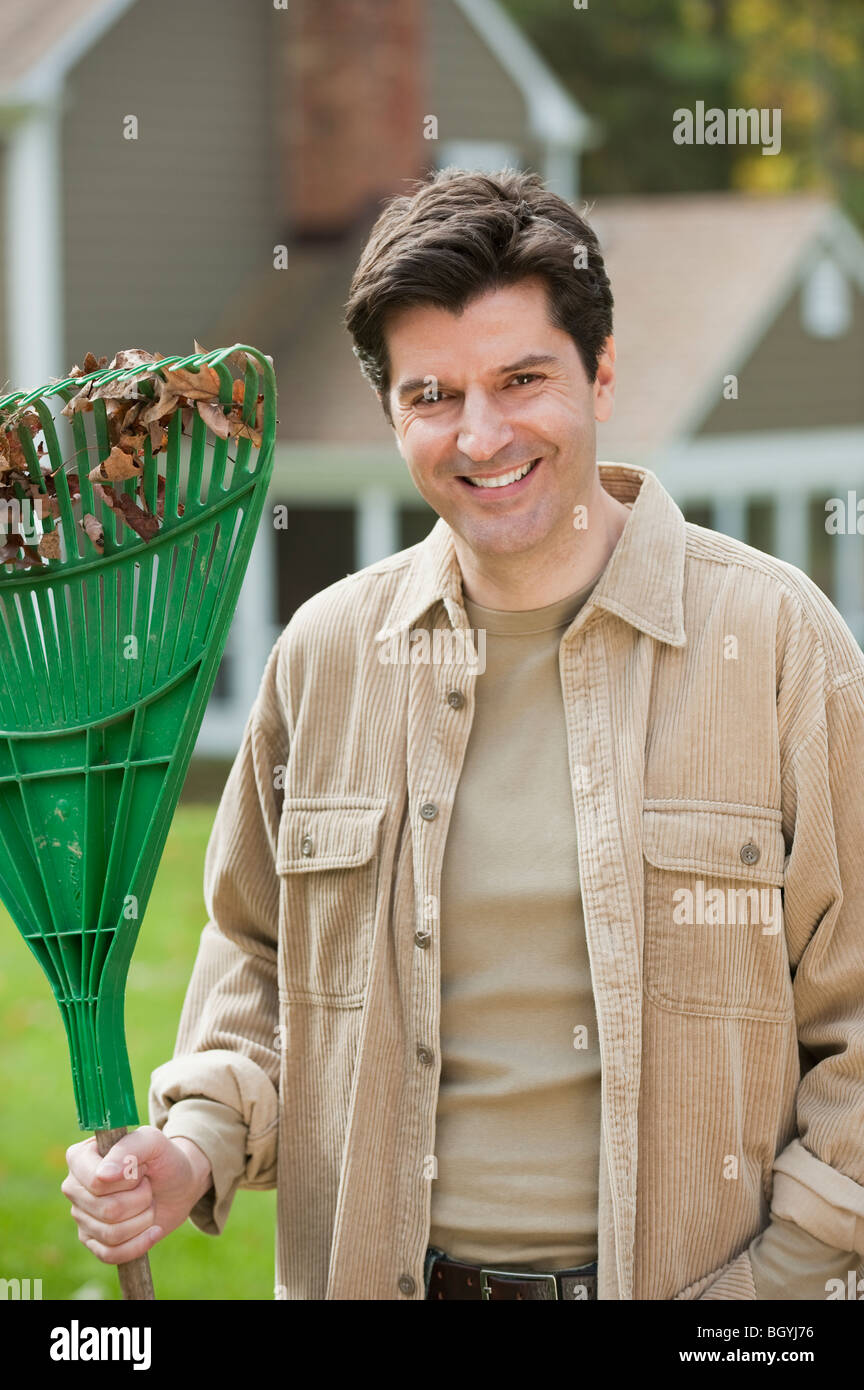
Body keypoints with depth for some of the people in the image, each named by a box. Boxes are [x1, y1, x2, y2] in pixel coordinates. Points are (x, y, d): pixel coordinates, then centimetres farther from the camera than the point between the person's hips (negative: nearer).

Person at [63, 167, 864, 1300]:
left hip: (675, 1282, -3)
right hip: (371, 1277, 3)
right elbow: (260, 958, 14)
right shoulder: (327, 654, 2)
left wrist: (763, 1277, -11)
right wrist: (201, 1140, -4)